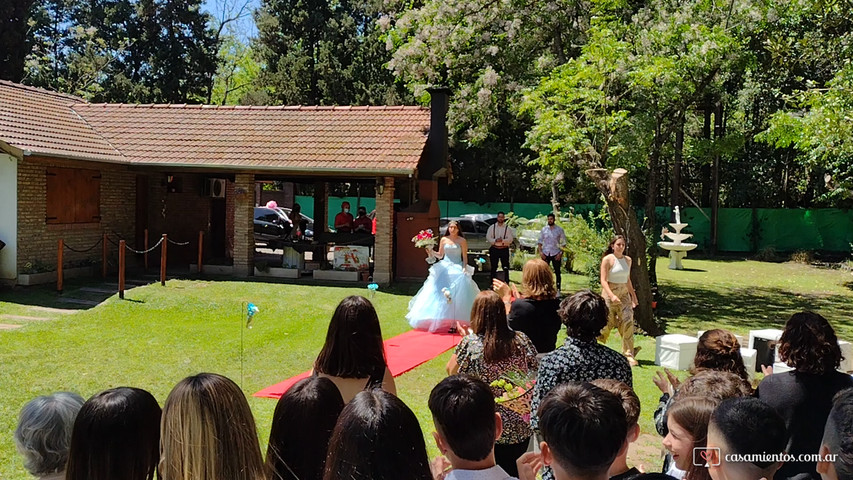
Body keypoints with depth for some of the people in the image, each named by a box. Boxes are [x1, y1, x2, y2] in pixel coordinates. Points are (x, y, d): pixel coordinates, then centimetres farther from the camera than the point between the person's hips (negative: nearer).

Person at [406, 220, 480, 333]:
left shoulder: (462, 241, 1)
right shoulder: (443, 239, 8)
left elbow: (465, 257, 1)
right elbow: (440, 255, 13)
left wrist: (464, 268, -10)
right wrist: (432, 253, -3)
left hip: (458, 269, -3)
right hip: (444, 269, 3)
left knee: (457, 296, -10)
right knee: (441, 295, -3)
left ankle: (456, 322, -10)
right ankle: (443, 320, 4)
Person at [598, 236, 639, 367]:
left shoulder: (628, 260, 10)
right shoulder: (607, 259, -7)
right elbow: (603, 280, -13)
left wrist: (633, 295, 17)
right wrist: (612, 295, -25)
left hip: (624, 295, 5)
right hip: (609, 294, -5)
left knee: (628, 323, -8)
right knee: (606, 324, 1)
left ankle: (629, 355, -3)